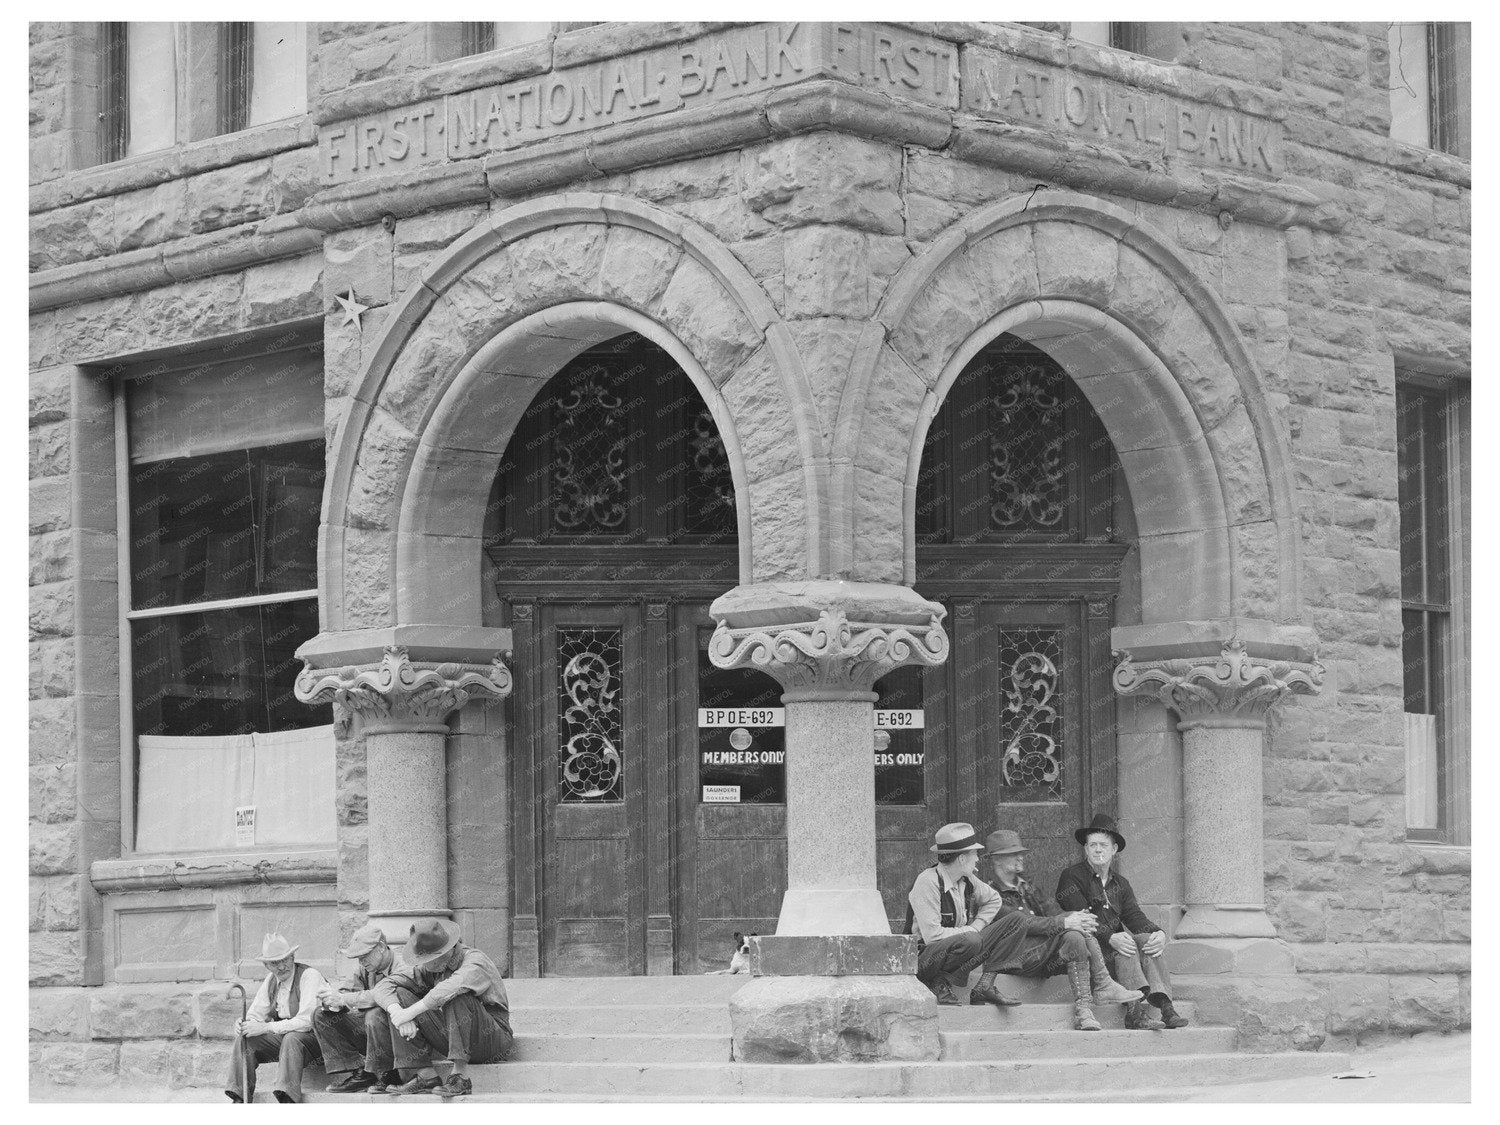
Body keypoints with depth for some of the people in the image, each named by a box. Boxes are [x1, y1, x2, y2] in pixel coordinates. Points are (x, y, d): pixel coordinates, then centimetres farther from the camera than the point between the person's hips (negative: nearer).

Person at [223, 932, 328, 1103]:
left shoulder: (309, 976, -17)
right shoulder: (271, 980, 7)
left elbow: (306, 1021, -25)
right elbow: (256, 1016, 11)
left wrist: (266, 1027, -27)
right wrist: (243, 1025, -15)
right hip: (283, 1038, 7)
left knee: (292, 1039, -37)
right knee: (244, 1039, -12)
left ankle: (287, 1100, -45)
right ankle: (240, 1099, -14)